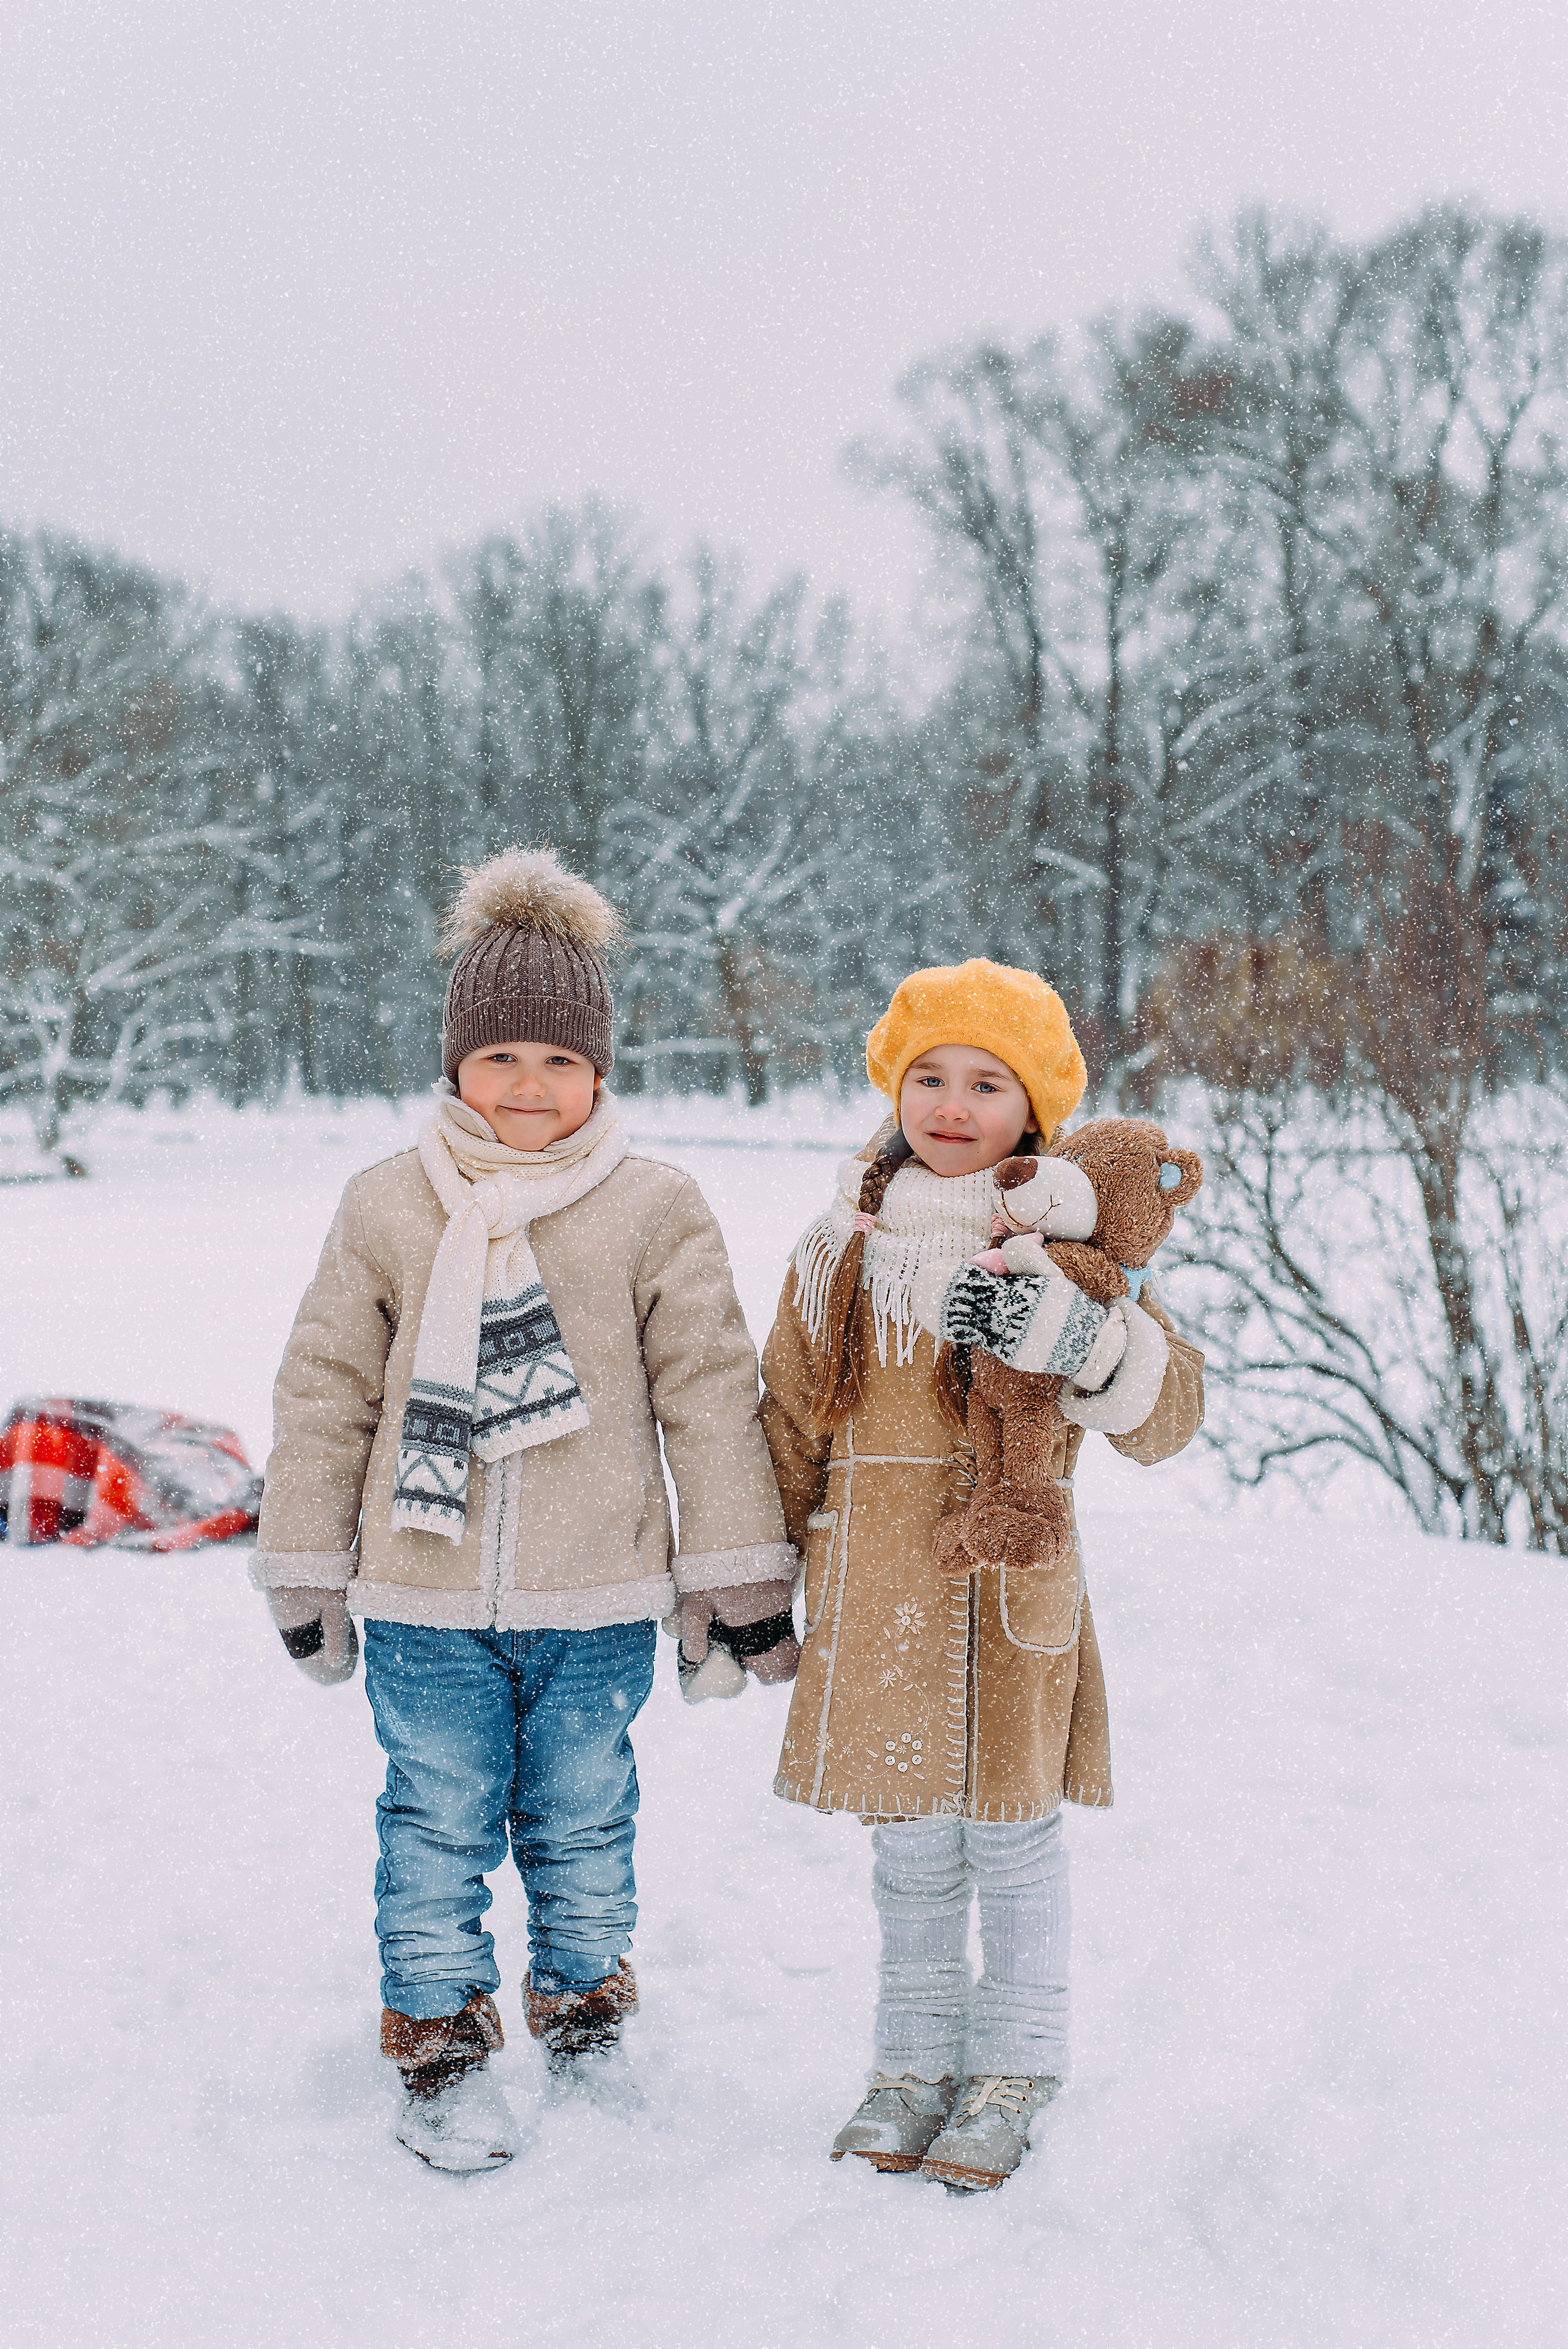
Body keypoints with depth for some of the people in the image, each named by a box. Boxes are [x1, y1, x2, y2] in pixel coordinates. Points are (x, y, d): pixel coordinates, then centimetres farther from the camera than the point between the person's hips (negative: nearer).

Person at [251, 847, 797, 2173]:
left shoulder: (655, 1213, -2)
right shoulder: (388, 1210, 1)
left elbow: (711, 1396, 0)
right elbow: (326, 1394, 6)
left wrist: (744, 1580, 1)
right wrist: (307, 1577, 7)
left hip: (597, 1599, 0)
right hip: (423, 1600, 1)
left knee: (584, 1819, 14)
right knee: (438, 1826, 7)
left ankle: (584, 2001, 36)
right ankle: (441, 2041, 24)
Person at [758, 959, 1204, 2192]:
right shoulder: (841, 1253, 6)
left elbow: (1170, 1413, -12)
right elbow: (791, 1425, 14)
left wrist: (1084, 1340, -31)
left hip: (1011, 1592, -3)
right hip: (874, 1595, 3)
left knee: (1014, 1834, 6)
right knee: (910, 1846, 13)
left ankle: (1013, 2072, 25)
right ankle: (917, 2061, 31)